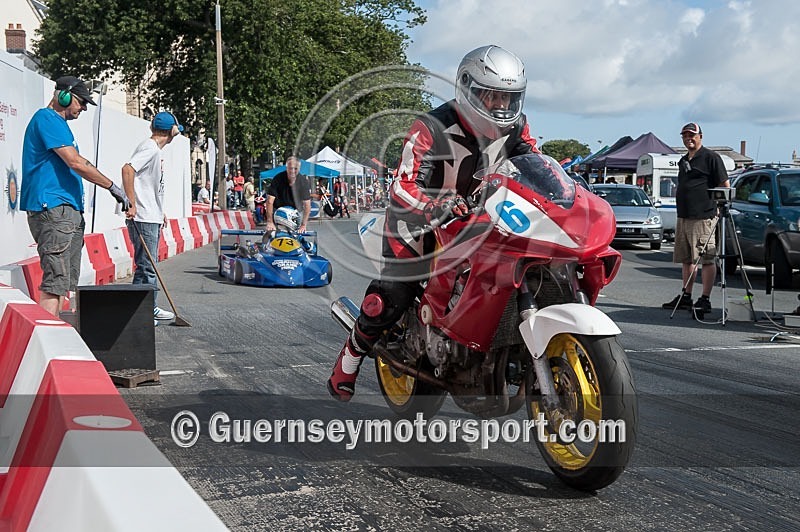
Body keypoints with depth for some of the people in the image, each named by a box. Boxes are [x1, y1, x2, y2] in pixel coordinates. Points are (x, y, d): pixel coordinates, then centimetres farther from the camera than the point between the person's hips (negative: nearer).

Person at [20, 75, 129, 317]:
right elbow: (75, 162, -15)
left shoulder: (56, 122, 25)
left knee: (66, 280, 10)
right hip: (53, 209, -11)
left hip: (68, 211, 11)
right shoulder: (47, 118, -6)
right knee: (56, 279, -16)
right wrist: (112, 186, -9)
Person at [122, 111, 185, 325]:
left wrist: (159, 212, 26)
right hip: (143, 219, -10)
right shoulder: (150, 148, -12)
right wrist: (132, 203, -28)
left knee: (150, 265, 15)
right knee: (146, 266, -8)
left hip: (152, 218, 10)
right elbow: (128, 169, -26)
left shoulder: (154, 150, 18)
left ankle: (150, 308, 23)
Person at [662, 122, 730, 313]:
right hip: (683, 217, 9)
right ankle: (686, 297, 19)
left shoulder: (710, 157, -4)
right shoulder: (683, 161, 21)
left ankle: (705, 300, -5)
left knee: (707, 259, -6)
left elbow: (725, 186, -6)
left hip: (703, 218, -9)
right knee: (686, 259, 12)